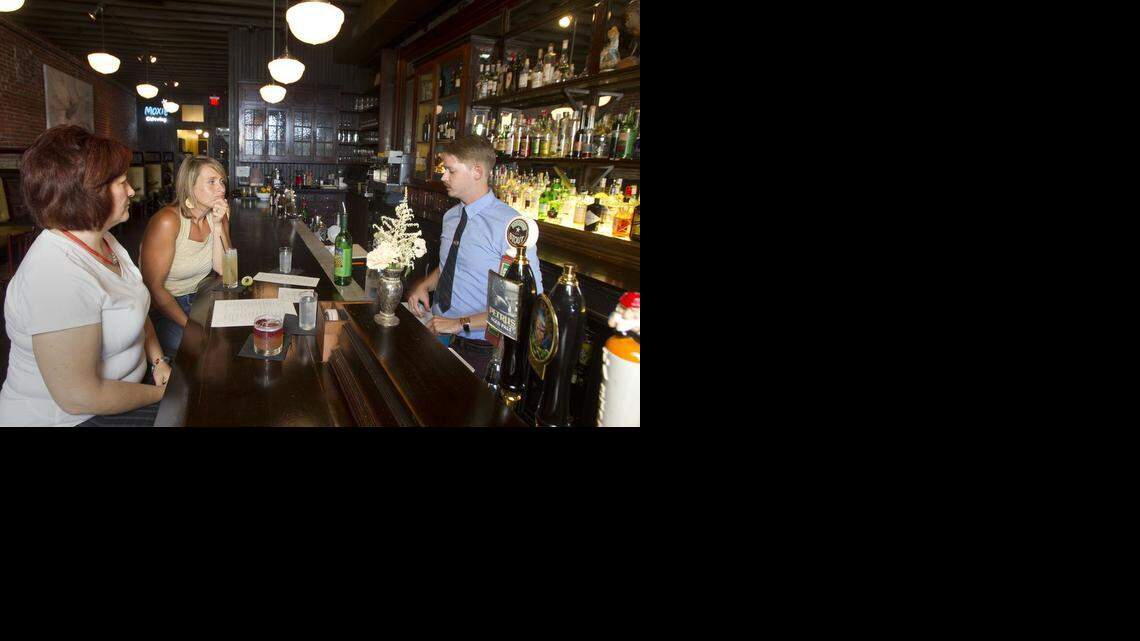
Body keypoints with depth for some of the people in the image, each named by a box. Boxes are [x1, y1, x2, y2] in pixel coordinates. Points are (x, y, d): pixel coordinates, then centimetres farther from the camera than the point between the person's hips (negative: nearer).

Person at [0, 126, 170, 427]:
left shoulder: (103, 240, 2)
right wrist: (161, 393, -17)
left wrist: (158, 360, -2)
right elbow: (79, 398, -28)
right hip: (71, 418, -9)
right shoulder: (58, 277, -29)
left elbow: (135, 309, 13)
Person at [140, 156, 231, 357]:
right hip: (161, 310, -6)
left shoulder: (217, 215, 0)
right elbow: (153, 287, -19)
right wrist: (190, 325, -24)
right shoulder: (168, 221, -20)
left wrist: (218, 225, -19)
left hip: (197, 299, 6)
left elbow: (223, 269, -9)